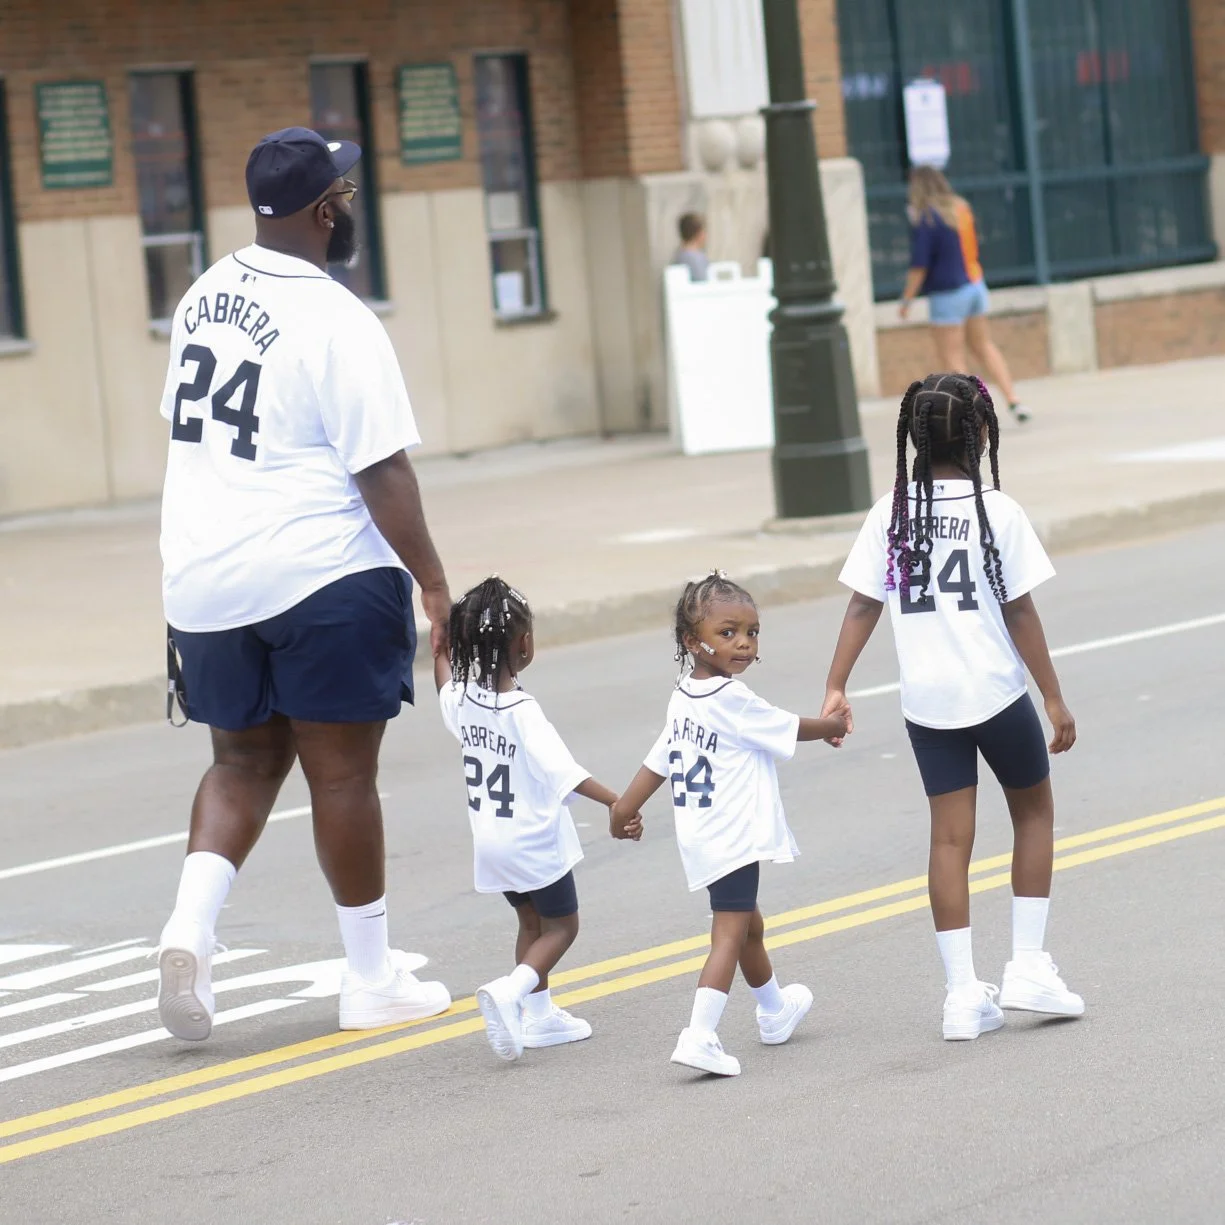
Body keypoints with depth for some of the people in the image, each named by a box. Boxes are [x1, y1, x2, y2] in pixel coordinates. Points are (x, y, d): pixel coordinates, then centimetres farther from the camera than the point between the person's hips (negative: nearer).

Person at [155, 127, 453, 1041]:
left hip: (205, 578, 6)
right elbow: (383, 473, -18)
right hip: (324, 581, -6)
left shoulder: (205, 297, 8)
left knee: (243, 764, 18)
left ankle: (191, 922, -4)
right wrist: (435, 585, -13)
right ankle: (373, 980, 14)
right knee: (343, 773, 4)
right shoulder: (335, 322, -16)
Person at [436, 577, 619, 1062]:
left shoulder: (462, 697, -4)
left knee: (532, 922, 22)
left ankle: (538, 1014, 25)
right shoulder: (523, 711, -25)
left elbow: (444, 678, 21)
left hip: (491, 840, 7)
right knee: (562, 926, 6)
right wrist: (617, 803, -34)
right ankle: (509, 992, -16)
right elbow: (565, 772, -31)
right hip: (535, 841, -7)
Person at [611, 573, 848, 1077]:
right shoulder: (732, 699, -17)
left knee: (748, 923, 27)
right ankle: (699, 1036, -24)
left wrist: (625, 807, 16)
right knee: (729, 937, -12)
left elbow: (658, 759, 9)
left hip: (701, 840, 9)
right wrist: (830, 726, 14)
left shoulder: (683, 698, 7)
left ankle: (775, 1010, 47)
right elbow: (790, 730, -5)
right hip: (733, 840, -9)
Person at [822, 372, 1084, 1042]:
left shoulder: (892, 513, -1)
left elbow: (862, 606, -3)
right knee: (1034, 811, 17)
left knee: (950, 836, 7)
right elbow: (1020, 614, -9)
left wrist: (835, 688, 2)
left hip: (927, 702, 3)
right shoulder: (997, 511, -10)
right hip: (998, 692, -3)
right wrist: (1054, 698, -2)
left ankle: (963, 993, 5)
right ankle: (1028, 966, 12)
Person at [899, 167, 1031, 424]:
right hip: (975, 285, 8)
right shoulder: (961, 208, 6)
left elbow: (919, 265, -18)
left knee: (951, 358, 1)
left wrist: (907, 299, -8)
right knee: (983, 346, 20)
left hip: (948, 294, -8)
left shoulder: (925, 219, -16)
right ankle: (1013, 401, 15)